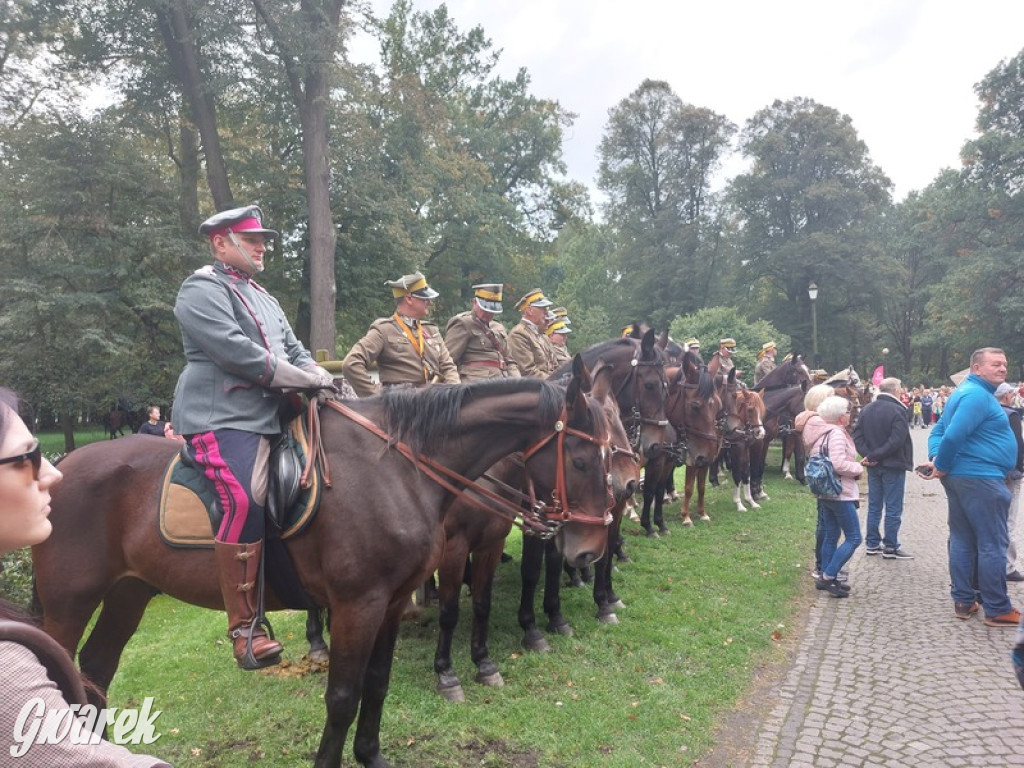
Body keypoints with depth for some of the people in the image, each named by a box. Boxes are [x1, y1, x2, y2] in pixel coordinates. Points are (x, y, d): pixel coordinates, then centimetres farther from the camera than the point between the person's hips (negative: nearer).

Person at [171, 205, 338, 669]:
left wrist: (320, 382, -2)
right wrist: (311, 379, -16)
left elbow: (294, 351, 19)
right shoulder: (202, 291, -5)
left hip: (268, 417, 10)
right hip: (221, 418, -9)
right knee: (245, 500, -28)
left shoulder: (263, 298, 24)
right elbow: (236, 352, -18)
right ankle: (245, 627, -21)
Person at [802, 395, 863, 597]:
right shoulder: (836, 434, -19)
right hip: (840, 493, -10)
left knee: (831, 535, 15)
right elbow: (839, 464, -29)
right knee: (853, 538, -3)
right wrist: (858, 468, -11)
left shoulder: (821, 433, 12)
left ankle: (826, 577, 20)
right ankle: (828, 577, -5)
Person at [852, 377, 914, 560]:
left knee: (874, 506, 14)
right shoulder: (897, 410, -15)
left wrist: (868, 454, -8)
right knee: (893, 508, 2)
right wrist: (874, 455, -18)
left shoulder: (867, 409, 5)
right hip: (893, 465, -6)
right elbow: (896, 441, -23)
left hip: (874, 467, 7)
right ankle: (890, 547, 8)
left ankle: (872, 544, 20)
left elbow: (857, 436, 0)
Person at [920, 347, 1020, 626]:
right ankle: (998, 610, 7)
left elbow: (938, 431, 16)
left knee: (962, 540, 12)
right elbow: (953, 436, -26)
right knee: (992, 545, -1)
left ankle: (963, 601, 20)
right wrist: (941, 467, -13)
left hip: (961, 477, 10)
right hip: (981, 478, -10)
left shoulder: (966, 392, 17)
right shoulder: (978, 395, -16)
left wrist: (935, 459, 0)